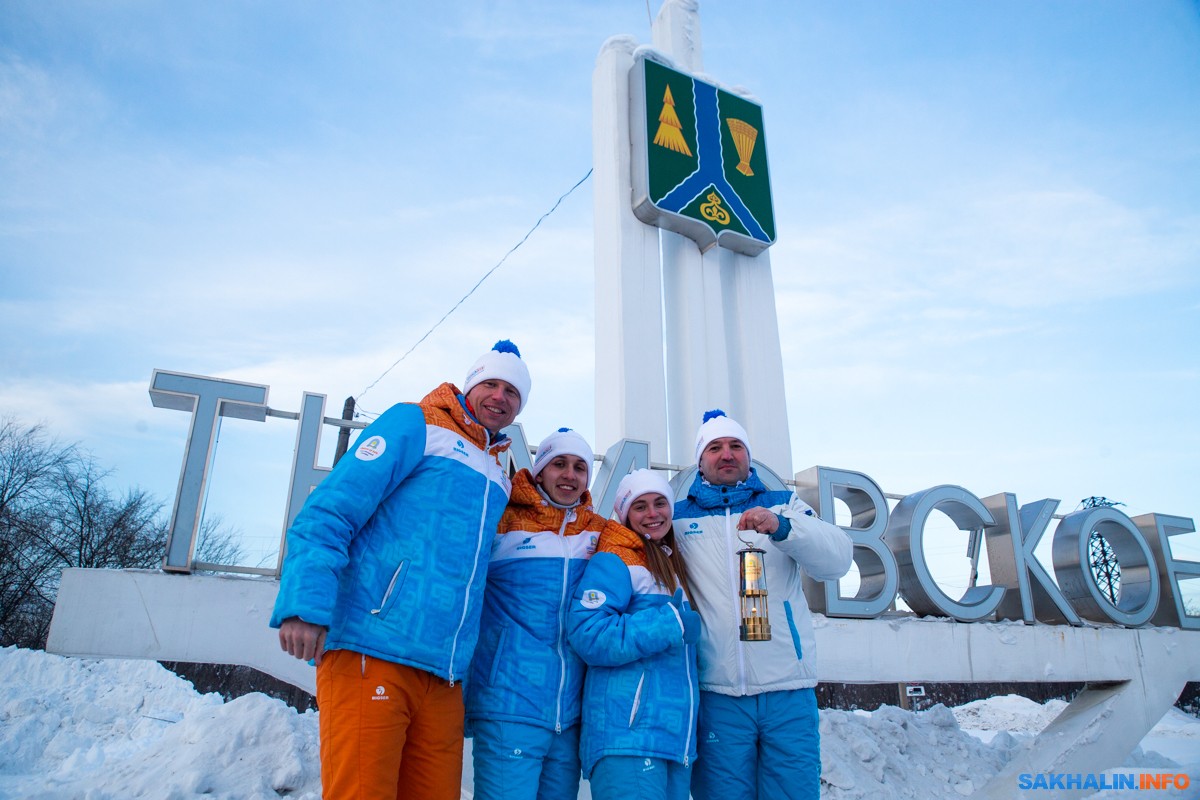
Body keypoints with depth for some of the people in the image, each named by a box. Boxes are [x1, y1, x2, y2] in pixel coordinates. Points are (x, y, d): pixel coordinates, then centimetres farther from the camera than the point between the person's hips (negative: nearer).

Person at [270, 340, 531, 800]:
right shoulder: (415, 424, 1)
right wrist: (305, 606, -19)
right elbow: (328, 514, -8)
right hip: (371, 657, -6)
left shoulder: (498, 479, 22)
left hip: (442, 677, 7)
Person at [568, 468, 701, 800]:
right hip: (628, 734, -8)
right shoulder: (613, 561, -6)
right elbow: (588, 636, -20)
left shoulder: (675, 568, 19)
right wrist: (673, 624, -16)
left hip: (678, 735, 8)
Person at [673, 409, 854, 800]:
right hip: (716, 693, 0)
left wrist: (781, 527, -19)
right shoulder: (679, 517, 10)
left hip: (789, 689, 1)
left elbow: (837, 558, -4)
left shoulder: (783, 505, 11)